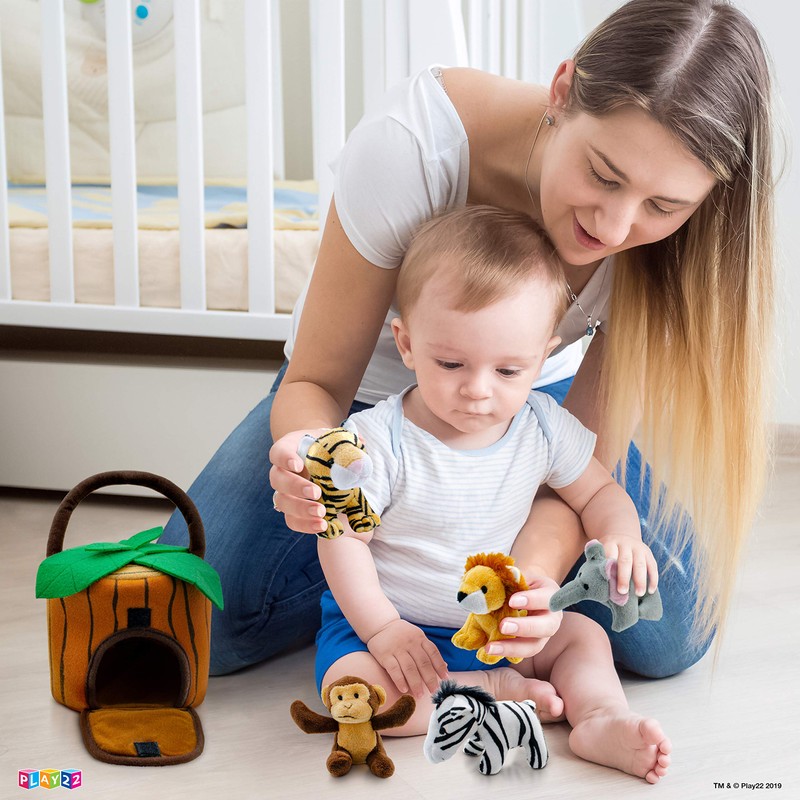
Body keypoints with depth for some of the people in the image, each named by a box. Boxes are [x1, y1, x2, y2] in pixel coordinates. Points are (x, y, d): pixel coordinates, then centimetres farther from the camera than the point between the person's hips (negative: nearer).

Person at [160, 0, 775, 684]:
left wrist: (534, 568, -49)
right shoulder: (412, 141, -37)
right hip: (372, 392, -1)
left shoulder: (668, 237, -29)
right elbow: (317, 381, -26)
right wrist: (309, 455, -50)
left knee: (667, 634, -18)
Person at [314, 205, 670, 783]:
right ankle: (493, 691, -21)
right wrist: (382, 628, -25)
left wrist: (620, 535, -19)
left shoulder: (543, 427, -9)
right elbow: (343, 538, -17)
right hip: (390, 621, -4)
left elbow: (598, 491, 4)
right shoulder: (378, 440, -22)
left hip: (500, 621, 4)